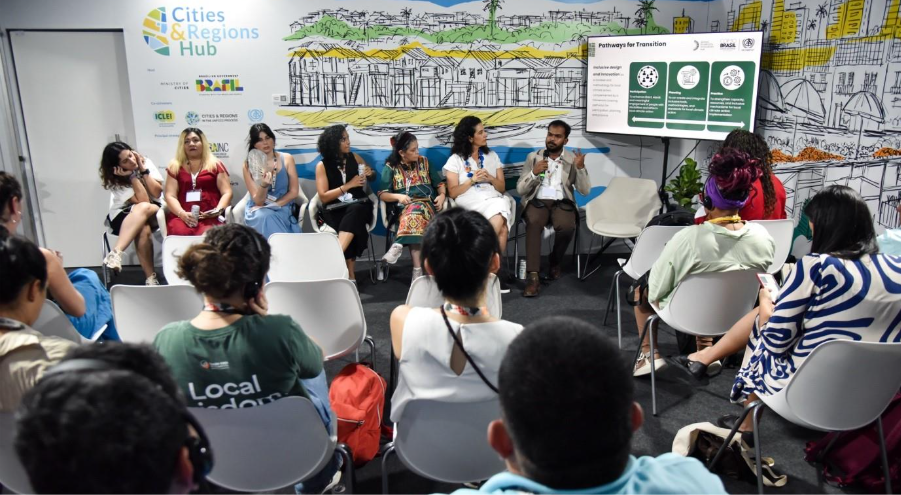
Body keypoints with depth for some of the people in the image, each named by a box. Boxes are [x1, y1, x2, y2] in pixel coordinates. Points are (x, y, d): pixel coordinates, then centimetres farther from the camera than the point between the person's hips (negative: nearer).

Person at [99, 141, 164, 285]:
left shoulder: (146, 162, -5)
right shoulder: (114, 180, -12)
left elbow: (157, 193, -11)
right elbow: (142, 201, -22)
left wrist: (143, 169, -17)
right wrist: (132, 175, -24)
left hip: (154, 211, 2)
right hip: (124, 216, -1)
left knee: (143, 209, -38)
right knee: (143, 230, -39)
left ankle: (116, 252, -44)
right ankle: (150, 277, -38)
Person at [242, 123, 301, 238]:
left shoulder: (287, 159, 0)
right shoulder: (249, 165, -4)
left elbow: (293, 191, 1)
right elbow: (258, 201, -8)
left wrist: (272, 206, -11)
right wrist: (263, 185, -29)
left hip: (282, 208, 0)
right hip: (258, 211, 0)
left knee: (269, 217, -33)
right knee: (264, 216, -34)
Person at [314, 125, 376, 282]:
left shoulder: (354, 157, 10)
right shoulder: (322, 165, 0)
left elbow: (373, 177, 26)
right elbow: (323, 197, -6)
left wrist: (370, 173, 1)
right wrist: (348, 185, -11)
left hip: (358, 206, 2)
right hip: (334, 210, -2)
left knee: (354, 211, -37)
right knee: (352, 226, -36)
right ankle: (350, 275, -33)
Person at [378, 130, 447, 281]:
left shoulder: (424, 162, 16)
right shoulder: (390, 167, 8)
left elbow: (439, 183, 18)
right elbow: (382, 194, 4)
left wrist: (442, 195, -3)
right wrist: (398, 196, -15)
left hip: (427, 205, 1)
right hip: (404, 208, -1)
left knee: (415, 210, -37)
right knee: (414, 215, -38)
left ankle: (398, 245, -41)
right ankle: (418, 269, -41)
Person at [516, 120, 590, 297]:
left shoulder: (572, 159, 10)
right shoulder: (533, 157, 9)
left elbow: (585, 190, 2)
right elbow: (520, 189, 3)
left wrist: (581, 168, -14)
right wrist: (534, 173, -14)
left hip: (562, 202, 1)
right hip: (537, 201, 0)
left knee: (567, 226, -33)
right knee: (533, 222, -36)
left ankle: (555, 261, -2)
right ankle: (532, 276, -35)